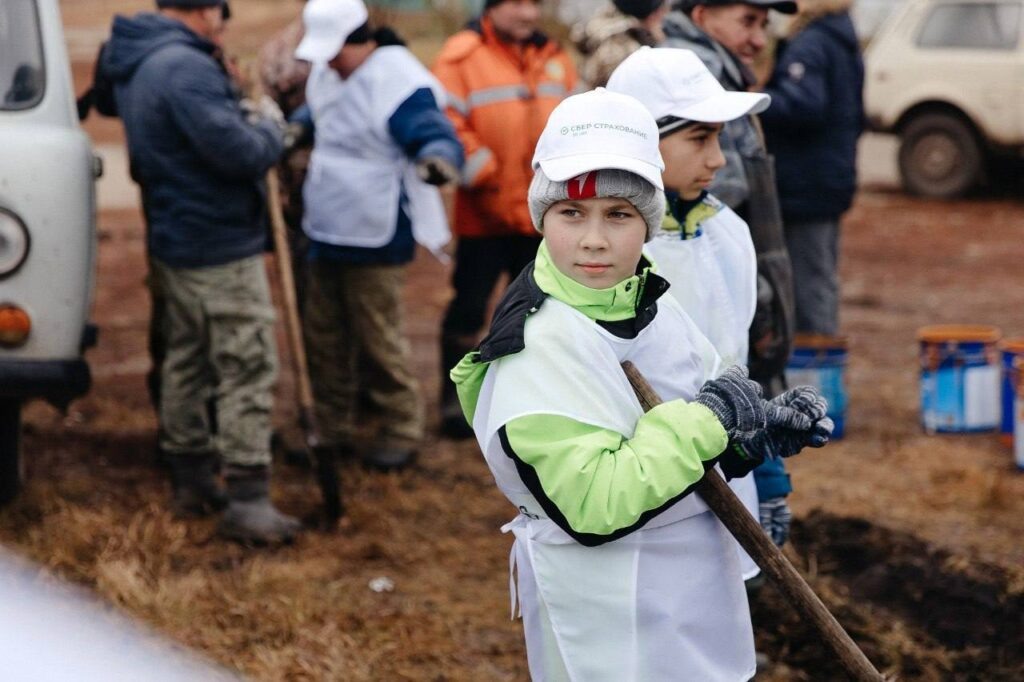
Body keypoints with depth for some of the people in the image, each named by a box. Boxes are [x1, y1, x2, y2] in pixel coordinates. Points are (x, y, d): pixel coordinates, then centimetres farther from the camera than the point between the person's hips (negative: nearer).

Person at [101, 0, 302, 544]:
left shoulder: (136, 66, 9)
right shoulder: (186, 67, -24)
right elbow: (238, 152, -26)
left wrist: (245, 121, 2)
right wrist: (269, 129, -6)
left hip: (173, 243, 10)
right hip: (221, 248, -10)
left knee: (185, 363, 17)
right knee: (247, 371, -6)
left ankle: (191, 481, 27)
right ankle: (248, 503, -7)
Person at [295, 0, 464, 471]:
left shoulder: (397, 81, -20)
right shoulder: (327, 74, 8)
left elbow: (436, 136, -28)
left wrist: (439, 160, -49)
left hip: (374, 241, -9)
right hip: (327, 235, 9)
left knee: (379, 342, -1)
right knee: (324, 338, 15)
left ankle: (401, 432, 14)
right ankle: (332, 429, 27)